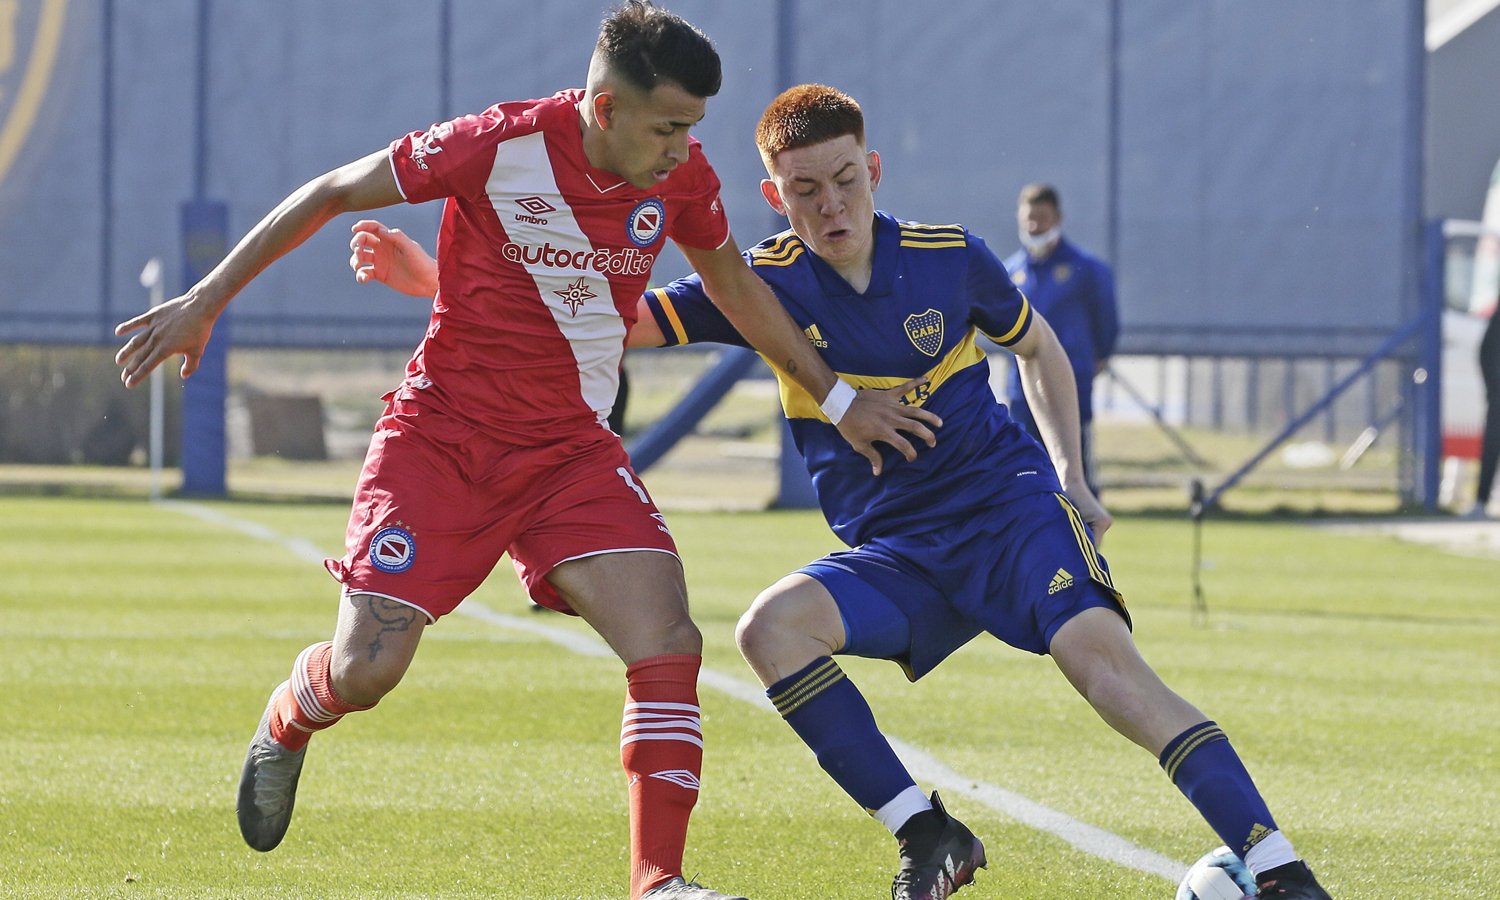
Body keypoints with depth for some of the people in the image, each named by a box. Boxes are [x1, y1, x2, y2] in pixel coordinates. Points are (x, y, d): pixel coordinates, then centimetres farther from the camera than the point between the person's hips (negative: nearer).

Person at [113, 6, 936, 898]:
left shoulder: (682, 176, -6)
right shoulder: (497, 146, -20)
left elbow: (733, 283, 16)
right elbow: (330, 195, -8)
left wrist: (836, 397, 20)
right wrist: (204, 302, -5)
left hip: (573, 451, 3)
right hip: (443, 436, -3)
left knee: (670, 643, -18)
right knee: (363, 672, -8)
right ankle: (286, 724, 30)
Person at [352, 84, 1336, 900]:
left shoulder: (949, 257, -2)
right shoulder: (767, 286, -2)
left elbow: (1039, 346, 17)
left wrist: (1072, 480, 7)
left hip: (1009, 506, -3)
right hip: (896, 554, 3)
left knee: (1099, 653, -29)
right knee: (772, 626, -25)